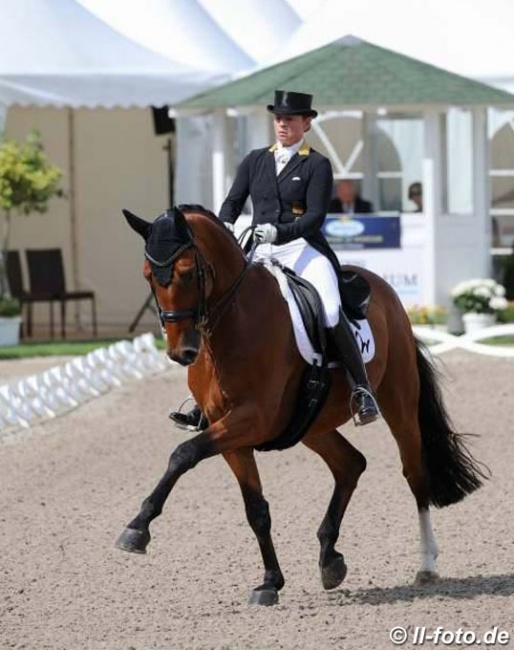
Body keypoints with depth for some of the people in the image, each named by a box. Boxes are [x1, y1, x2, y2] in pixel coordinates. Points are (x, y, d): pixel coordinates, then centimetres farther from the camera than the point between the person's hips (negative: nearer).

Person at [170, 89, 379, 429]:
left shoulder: (317, 165, 2)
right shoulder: (255, 161, 16)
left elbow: (315, 216, -8)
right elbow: (233, 201, 13)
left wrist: (279, 232, -24)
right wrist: (225, 227, -10)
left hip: (303, 249, -4)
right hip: (260, 255, 5)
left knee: (330, 312, -28)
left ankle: (362, 389, -18)